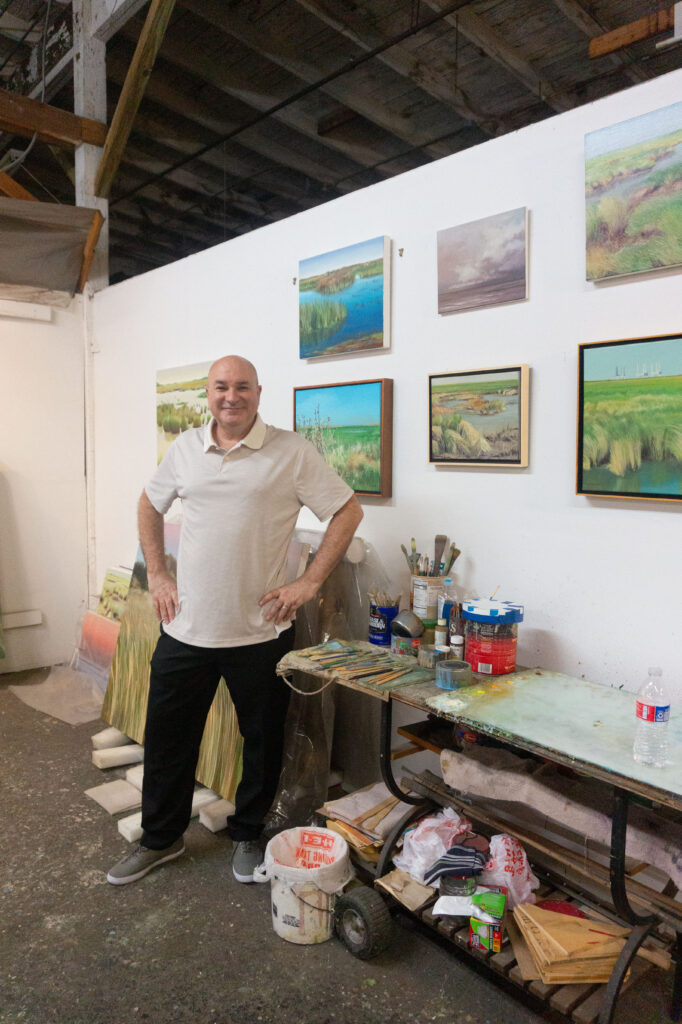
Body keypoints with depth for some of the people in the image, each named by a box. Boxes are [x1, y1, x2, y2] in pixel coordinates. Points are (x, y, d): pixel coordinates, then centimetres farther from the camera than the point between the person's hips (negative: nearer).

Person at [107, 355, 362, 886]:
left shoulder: (291, 452, -8)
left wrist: (308, 582, -10)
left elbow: (348, 511, -6)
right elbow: (150, 505, 19)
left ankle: (248, 835, 39)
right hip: (186, 625, 3)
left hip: (260, 630, -3)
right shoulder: (185, 448, 4)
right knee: (167, 737, 15)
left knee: (262, 741, 14)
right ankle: (160, 838, 38)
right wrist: (157, 574, 10)